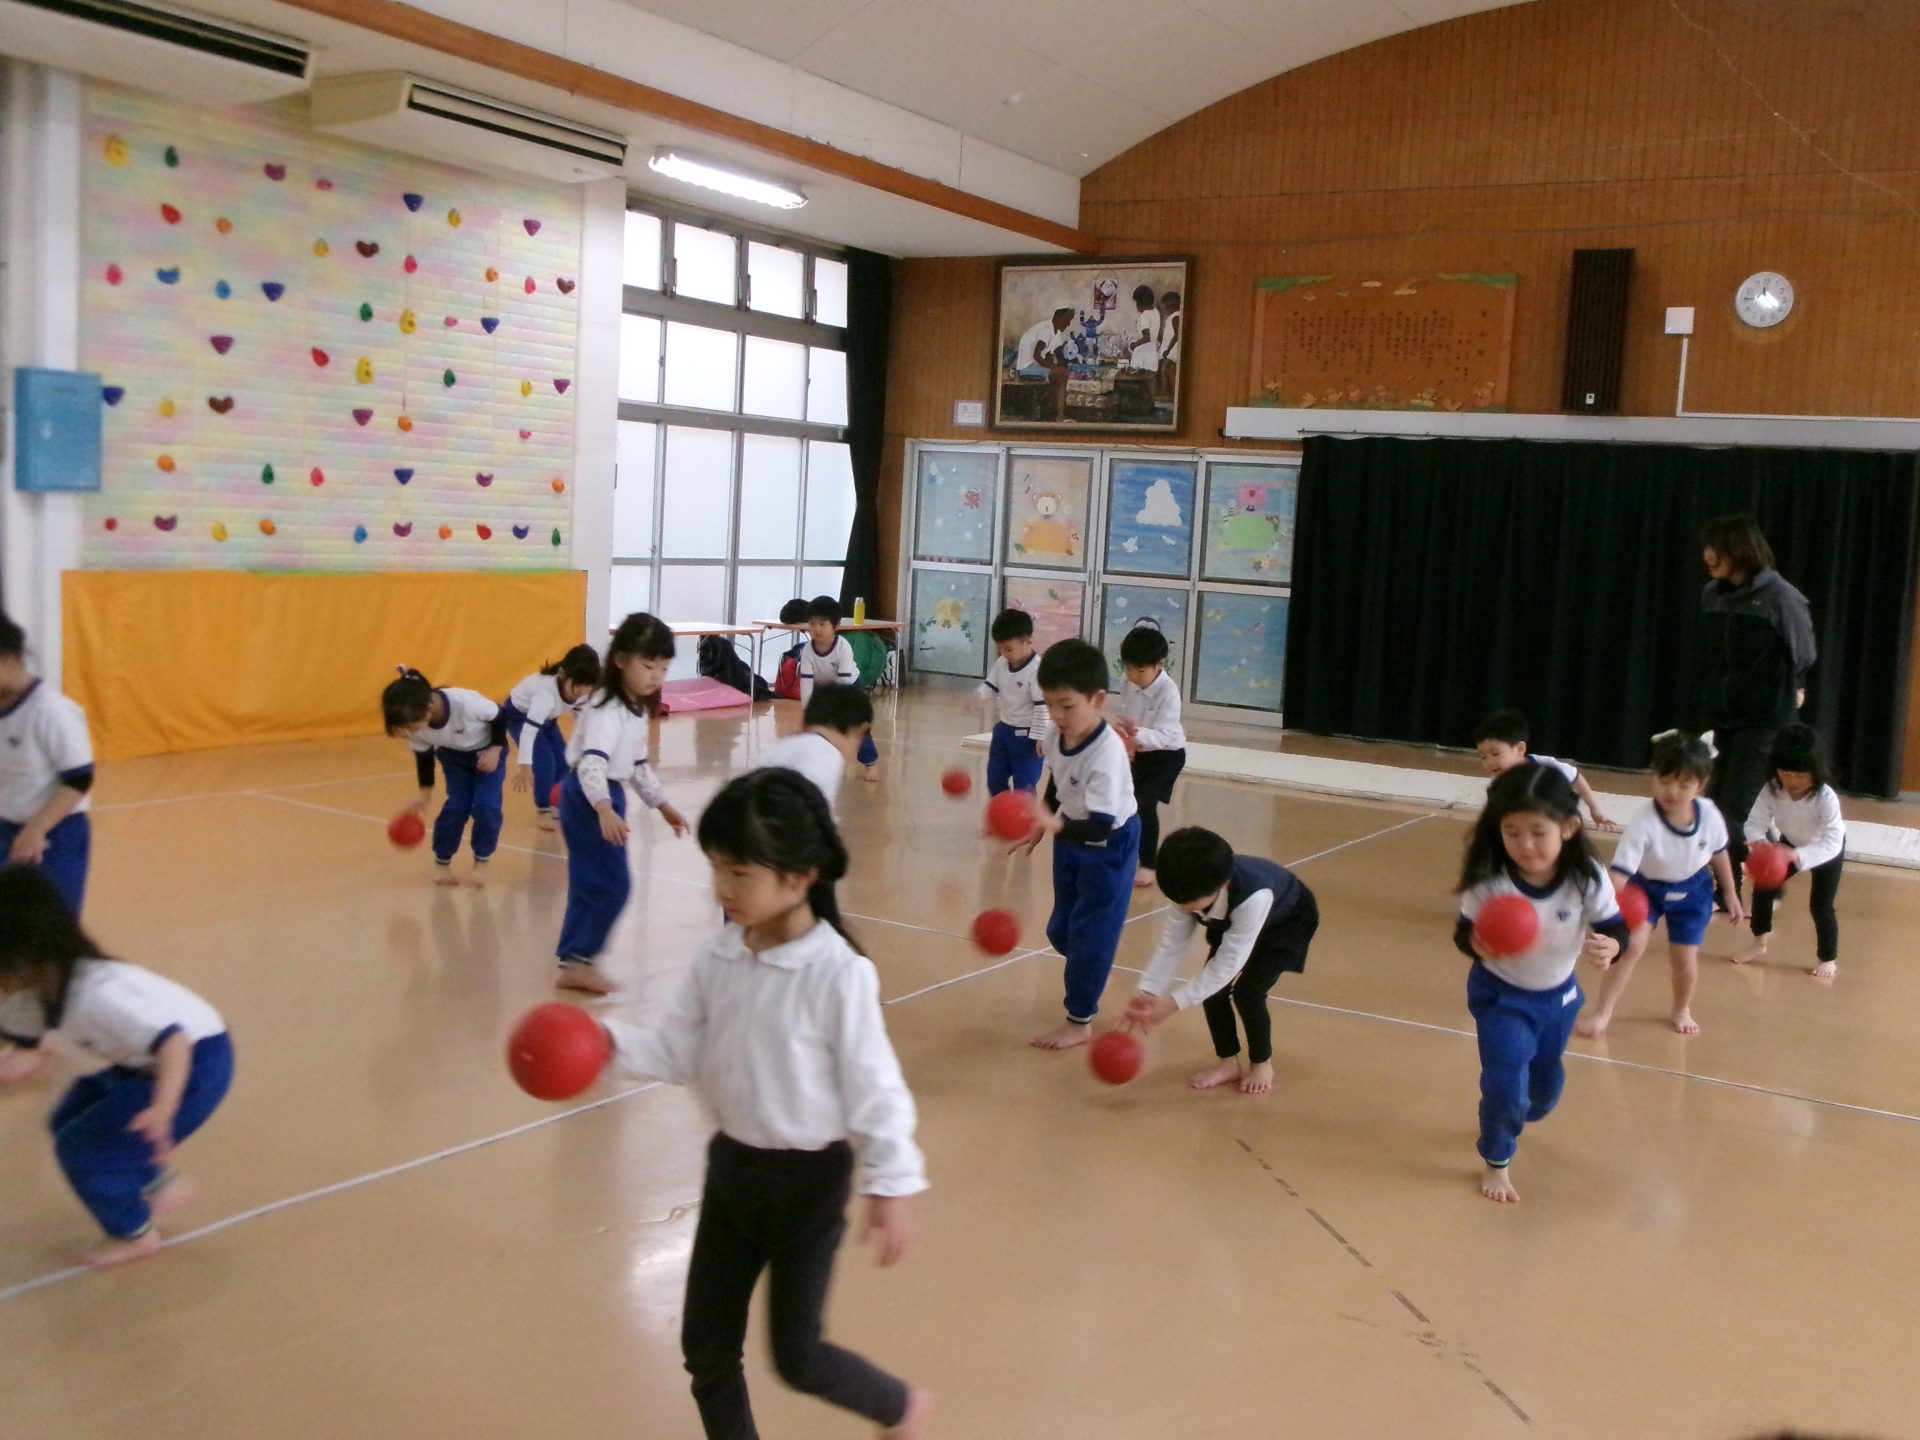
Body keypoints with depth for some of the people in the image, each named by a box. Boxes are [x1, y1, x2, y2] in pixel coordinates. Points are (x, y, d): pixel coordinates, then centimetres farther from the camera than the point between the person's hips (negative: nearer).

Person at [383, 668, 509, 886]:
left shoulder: (466, 703, -43)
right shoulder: (415, 724, -27)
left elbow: (499, 718, -22)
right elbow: (423, 756, -7)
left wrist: (495, 749, -25)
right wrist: (425, 794, -4)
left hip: (487, 751, -3)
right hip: (454, 756, 3)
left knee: (486, 806, -14)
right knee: (456, 806, -6)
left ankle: (481, 863, 4)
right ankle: (441, 863, 12)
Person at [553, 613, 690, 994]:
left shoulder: (637, 709, 10)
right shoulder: (607, 710, -22)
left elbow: (637, 765, 22)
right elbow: (591, 764, -36)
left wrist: (663, 804, 23)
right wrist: (605, 809, -52)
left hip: (606, 797, 10)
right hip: (591, 799, -10)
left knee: (590, 885, 14)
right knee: (612, 884, -7)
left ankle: (573, 961, 24)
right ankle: (579, 961, 4)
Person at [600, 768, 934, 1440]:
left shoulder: (839, 974, -24)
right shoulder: (717, 959, -6)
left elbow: (873, 1086, -18)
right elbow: (679, 1052, -2)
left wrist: (892, 1186, -16)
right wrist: (612, 1042, -18)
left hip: (808, 1178, -6)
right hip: (732, 1163, 6)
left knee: (795, 1355, 7)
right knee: (705, 1345, 14)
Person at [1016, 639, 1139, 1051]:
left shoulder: (1107, 754, -35)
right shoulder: (1056, 735, -14)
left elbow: (1100, 826, -37)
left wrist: (1055, 825, -52)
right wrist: (1041, 822, 9)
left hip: (1108, 846, -7)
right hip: (1072, 838, 7)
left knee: (1090, 932, 1)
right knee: (1060, 929, 16)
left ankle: (1080, 1021, 17)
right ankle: (1088, 974, 46)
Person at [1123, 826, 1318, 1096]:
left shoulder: (1254, 897, -47)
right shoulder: (1190, 889, -30)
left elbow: (1228, 963, -41)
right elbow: (1171, 945, -23)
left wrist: (1173, 1003, -40)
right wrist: (1147, 994, -34)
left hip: (1288, 921, -5)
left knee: (1247, 991, -16)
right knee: (1211, 987, -7)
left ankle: (1262, 1063, 9)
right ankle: (1229, 1062, 13)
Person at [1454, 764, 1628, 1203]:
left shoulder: (1587, 879, -26)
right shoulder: (1489, 880, -29)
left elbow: (1615, 928, -15)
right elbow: (1464, 932, -18)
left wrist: (1610, 946, -38)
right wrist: (1475, 943, -41)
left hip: (1558, 995, 3)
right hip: (1499, 995, -3)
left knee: (1547, 1084, 21)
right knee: (1505, 1080, -12)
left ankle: (1519, 1118, 57)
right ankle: (1495, 1163, 15)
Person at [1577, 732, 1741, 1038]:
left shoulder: (1709, 815, -22)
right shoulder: (1643, 822, -33)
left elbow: (1719, 855, 0)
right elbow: (1619, 874, -37)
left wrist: (1731, 895, 11)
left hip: (1692, 891, 2)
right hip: (1646, 887, -2)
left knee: (1685, 958, 4)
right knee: (1632, 946, -16)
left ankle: (1682, 1009, 34)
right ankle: (1603, 1013, -4)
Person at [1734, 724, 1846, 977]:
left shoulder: (1826, 798, -38)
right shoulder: (1771, 791, -27)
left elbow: (1831, 843, -41)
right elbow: (1755, 821, -25)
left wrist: (1797, 856, -55)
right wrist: (1758, 842, -49)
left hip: (1826, 850, -4)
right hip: (1791, 843, 4)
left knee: (1820, 906, -6)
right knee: (1762, 888, 1)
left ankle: (1828, 959, 16)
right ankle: (1759, 944, 21)